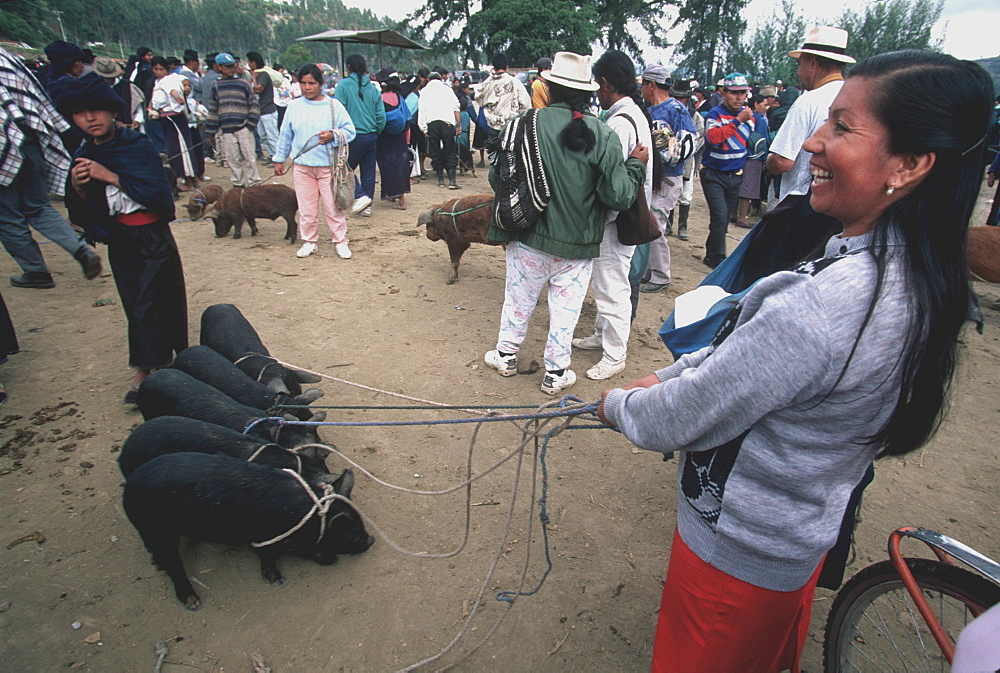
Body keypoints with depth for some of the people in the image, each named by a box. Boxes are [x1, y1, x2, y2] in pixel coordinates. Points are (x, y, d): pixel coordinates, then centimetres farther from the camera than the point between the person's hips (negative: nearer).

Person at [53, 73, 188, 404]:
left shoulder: (138, 145, -7)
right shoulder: (82, 158, 7)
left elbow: (159, 194, -17)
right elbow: (83, 215, 8)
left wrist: (110, 176, -20)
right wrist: (78, 188, -12)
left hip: (153, 238, -5)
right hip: (118, 241, 5)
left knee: (147, 309, -5)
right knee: (136, 309, 8)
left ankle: (147, 370, 8)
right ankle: (148, 369, 15)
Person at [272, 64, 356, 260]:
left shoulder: (334, 105, 1)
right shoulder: (294, 106, 8)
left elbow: (350, 131, 0)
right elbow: (285, 135, 14)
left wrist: (333, 136, -18)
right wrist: (279, 159, 15)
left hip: (328, 165, -2)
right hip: (302, 166, 2)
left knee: (333, 207, 0)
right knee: (306, 208, 7)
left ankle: (340, 241, 12)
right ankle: (309, 241, 20)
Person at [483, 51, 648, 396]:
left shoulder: (526, 124, -10)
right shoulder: (603, 136, -10)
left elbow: (497, 179, -6)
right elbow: (618, 197, -11)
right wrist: (636, 165, 6)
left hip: (528, 237, 1)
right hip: (578, 244, 0)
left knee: (519, 298, 19)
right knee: (565, 308, 13)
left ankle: (506, 354, 37)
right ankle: (556, 373, 26)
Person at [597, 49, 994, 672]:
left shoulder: (825, 304, -37)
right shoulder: (911, 272, -6)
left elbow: (684, 421, -27)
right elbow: (748, 344, 4)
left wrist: (618, 403, -7)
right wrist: (668, 375, 5)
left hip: (737, 550, -7)